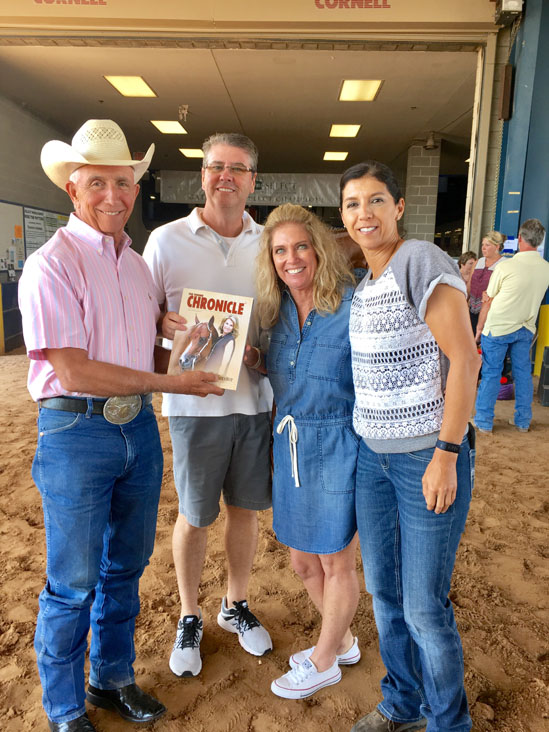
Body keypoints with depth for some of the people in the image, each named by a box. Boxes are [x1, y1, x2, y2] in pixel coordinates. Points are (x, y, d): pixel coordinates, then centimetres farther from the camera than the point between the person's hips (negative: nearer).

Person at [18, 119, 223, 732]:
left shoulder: (137, 263, 12)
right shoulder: (52, 264, -12)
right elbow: (73, 371, -19)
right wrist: (167, 383, -16)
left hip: (139, 428, 7)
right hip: (76, 433, -6)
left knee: (126, 566, 19)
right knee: (74, 583, 8)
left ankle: (113, 677, 42)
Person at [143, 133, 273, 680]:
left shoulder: (267, 243, 6)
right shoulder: (166, 240, -1)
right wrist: (164, 325, -20)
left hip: (255, 399, 3)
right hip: (195, 402, -2)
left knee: (246, 509, 15)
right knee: (194, 516, 10)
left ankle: (235, 606, 39)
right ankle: (189, 618, 35)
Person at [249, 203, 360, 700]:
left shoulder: (352, 307, -15)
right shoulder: (278, 311, 5)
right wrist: (252, 360, 0)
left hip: (338, 448, -7)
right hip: (290, 448, 7)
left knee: (335, 563, 13)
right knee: (303, 561, 20)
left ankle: (324, 661, 38)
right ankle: (342, 641, 47)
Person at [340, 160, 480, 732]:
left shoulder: (423, 262, -14)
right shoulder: (360, 283, 10)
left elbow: (464, 359, -18)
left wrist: (446, 455, -18)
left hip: (428, 456, -7)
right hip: (373, 454, 7)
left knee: (424, 607, 4)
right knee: (383, 591, 18)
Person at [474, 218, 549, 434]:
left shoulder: (507, 267, -15)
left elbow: (488, 302, -8)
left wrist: (479, 328, 2)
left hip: (498, 327, -4)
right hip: (526, 328, 5)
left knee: (491, 373, 2)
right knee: (523, 372, 12)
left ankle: (484, 422, 9)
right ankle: (523, 421, 21)